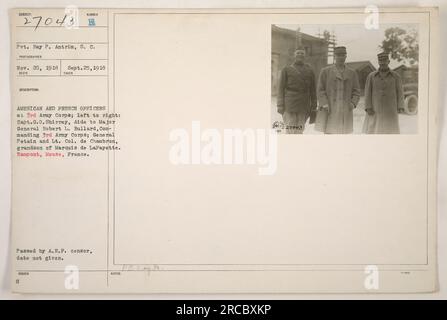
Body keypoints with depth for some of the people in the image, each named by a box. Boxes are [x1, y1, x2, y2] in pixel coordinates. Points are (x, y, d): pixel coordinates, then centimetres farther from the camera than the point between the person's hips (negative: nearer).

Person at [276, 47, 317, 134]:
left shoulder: (310, 71, 10)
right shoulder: (286, 70, 4)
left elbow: (313, 91, 9)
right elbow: (281, 89, 1)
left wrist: (313, 109, 5)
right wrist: (280, 107, -6)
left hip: (303, 106, 2)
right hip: (289, 105, -2)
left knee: (299, 131, 3)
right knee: (290, 131, -6)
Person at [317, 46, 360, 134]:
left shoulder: (352, 73, 10)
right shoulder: (325, 71, 4)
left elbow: (356, 91, 10)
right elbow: (320, 90, 0)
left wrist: (353, 103, -8)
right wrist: (325, 104, -13)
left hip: (345, 111, 3)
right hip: (329, 110, -2)